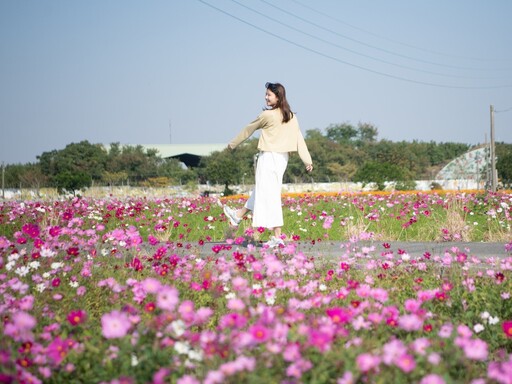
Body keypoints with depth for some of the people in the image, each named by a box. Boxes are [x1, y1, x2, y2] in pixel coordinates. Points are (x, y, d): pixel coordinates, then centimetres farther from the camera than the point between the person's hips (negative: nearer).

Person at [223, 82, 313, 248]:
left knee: (269, 194, -5)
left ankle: (277, 237, -8)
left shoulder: (268, 115, -11)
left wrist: (233, 144, 14)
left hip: (269, 156, -8)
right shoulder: (291, 117, 6)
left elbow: (249, 129, 1)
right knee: (261, 188, 22)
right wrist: (307, 160, 4)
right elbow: (299, 138, 4)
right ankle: (239, 215, 41)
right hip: (282, 157, 8)